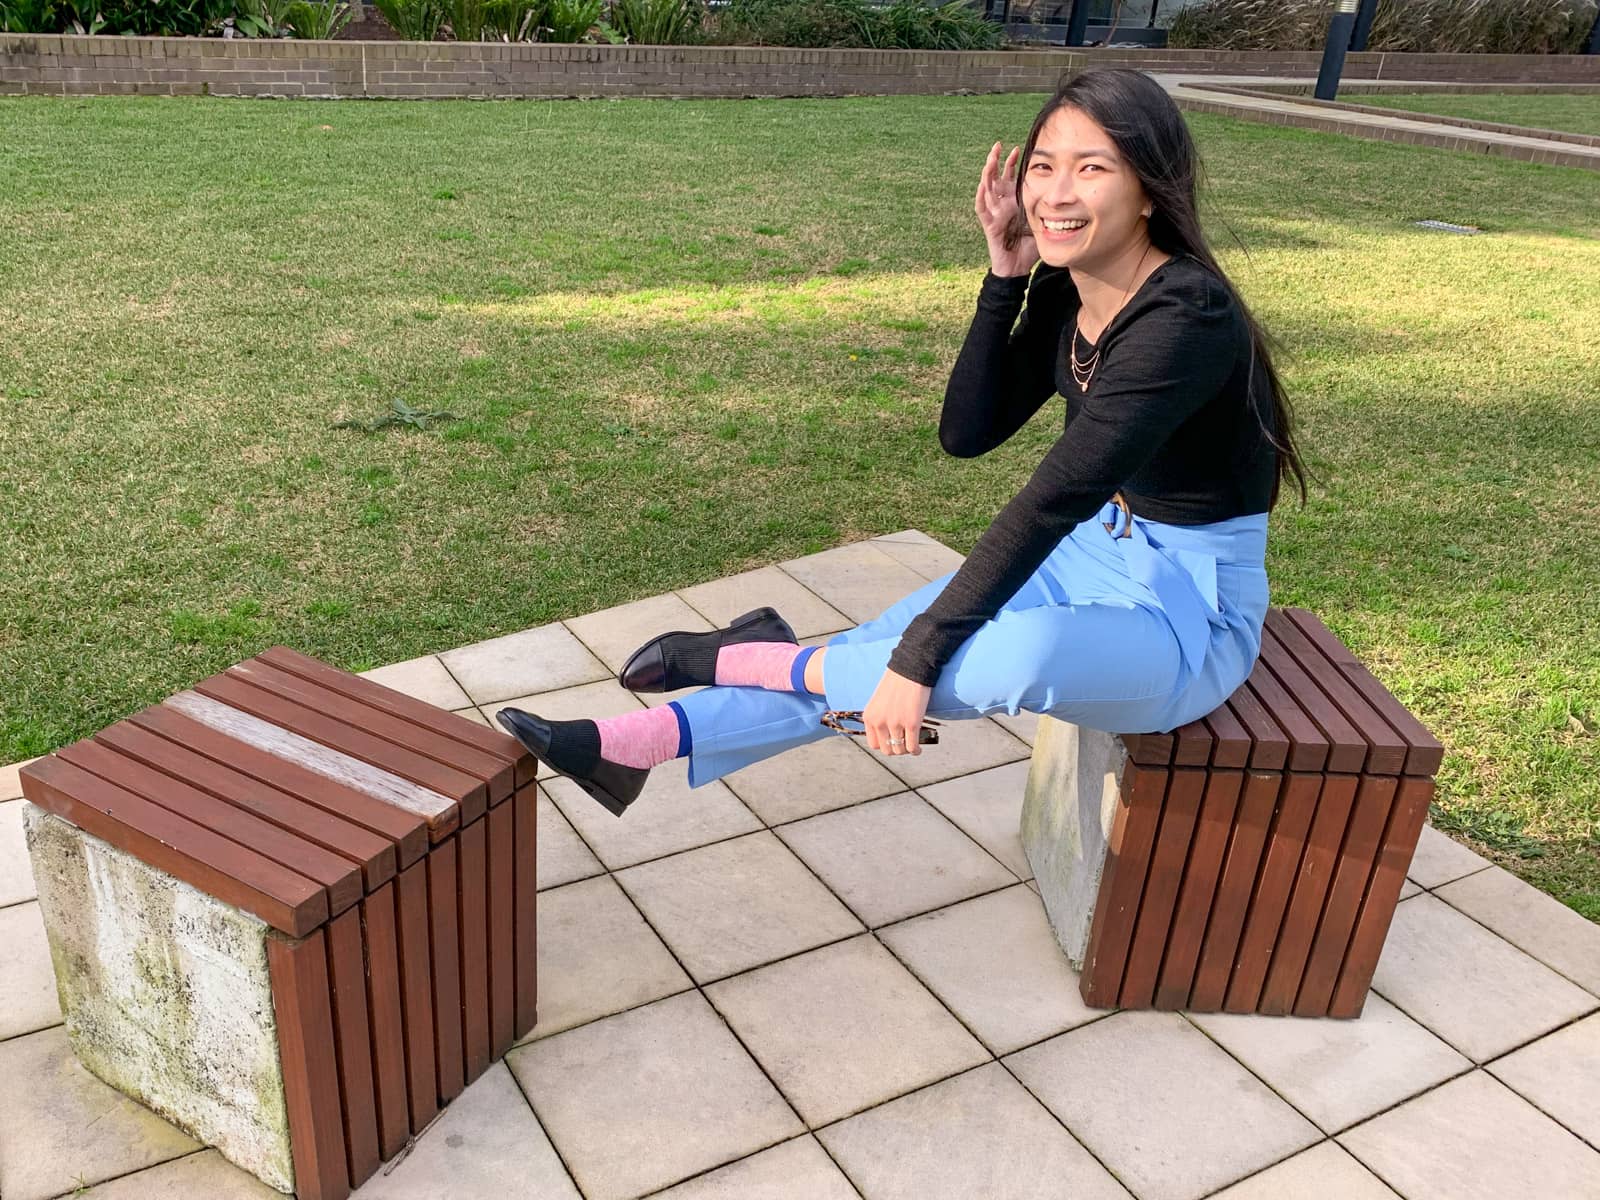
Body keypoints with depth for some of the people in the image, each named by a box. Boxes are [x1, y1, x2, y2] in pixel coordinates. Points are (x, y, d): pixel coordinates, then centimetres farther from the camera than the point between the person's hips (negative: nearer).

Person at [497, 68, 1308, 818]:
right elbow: (967, 433, -1)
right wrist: (1006, 274, -10)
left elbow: (1052, 498, -32)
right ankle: (627, 747, -3)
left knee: (1020, 659, -38)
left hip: (1193, 609, -7)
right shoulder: (1063, 291, -2)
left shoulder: (1187, 319, -27)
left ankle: (754, 660, -18)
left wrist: (918, 654, -32)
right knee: (869, 655, -8)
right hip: (1096, 551, 7)